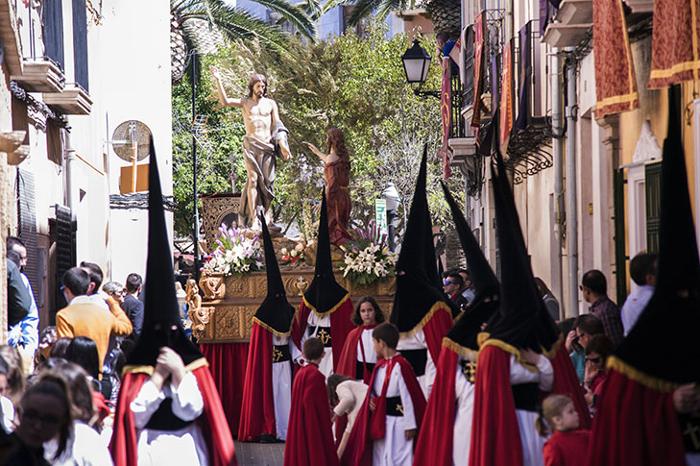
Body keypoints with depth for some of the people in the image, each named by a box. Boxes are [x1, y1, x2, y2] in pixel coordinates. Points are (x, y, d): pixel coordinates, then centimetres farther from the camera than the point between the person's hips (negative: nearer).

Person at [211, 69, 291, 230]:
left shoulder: (270, 103, 15)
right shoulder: (245, 103, 10)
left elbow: (277, 125, 10)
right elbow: (225, 101, -4)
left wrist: (282, 145, -1)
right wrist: (218, 80, -10)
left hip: (268, 145, 2)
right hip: (251, 145, -2)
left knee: (267, 181, -1)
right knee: (254, 179, -13)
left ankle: (267, 219, 5)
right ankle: (254, 220, -17)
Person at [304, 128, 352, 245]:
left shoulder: (331, 158, -15)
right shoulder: (343, 157, 8)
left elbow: (331, 182, -19)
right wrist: (317, 152, 45)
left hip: (334, 196, -8)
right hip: (345, 197, 8)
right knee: (341, 230, 15)